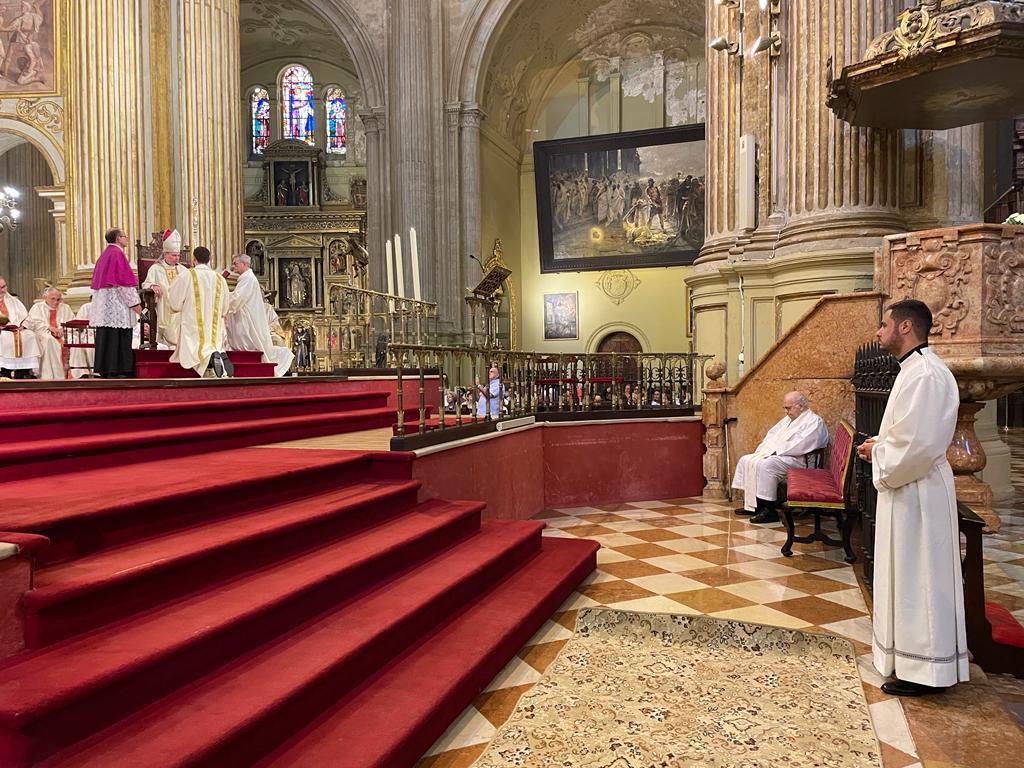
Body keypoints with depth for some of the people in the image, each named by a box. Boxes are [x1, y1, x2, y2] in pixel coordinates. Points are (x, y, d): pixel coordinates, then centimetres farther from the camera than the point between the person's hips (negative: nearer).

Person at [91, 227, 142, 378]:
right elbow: (123, 281, -17)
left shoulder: (105, 254, 17)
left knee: (106, 337, 10)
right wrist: (135, 302, -14)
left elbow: (98, 280, 22)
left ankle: (104, 369, 13)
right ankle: (115, 372, -9)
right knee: (117, 337, -8)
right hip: (116, 303, -10)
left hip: (103, 303, 10)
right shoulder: (117, 253, -11)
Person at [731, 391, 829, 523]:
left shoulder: (814, 421, -9)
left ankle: (769, 511, -28)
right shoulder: (789, 418, 22)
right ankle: (750, 505, 2)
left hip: (796, 460, -10)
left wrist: (776, 451, -21)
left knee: (765, 465, -34)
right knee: (745, 460, 0)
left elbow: (800, 445, -23)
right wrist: (761, 450, 4)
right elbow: (772, 434, 21)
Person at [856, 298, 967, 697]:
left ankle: (924, 670, 11)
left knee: (918, 578, -1)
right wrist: (880, 444, 6)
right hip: (907, 489, 11)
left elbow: (920, 443, -26)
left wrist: (879, 452, -11)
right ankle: (912, 656, 30)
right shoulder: (914, 369, 13)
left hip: (916, 493, -11)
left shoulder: (925, 374, -20)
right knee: (908, 576, 17)